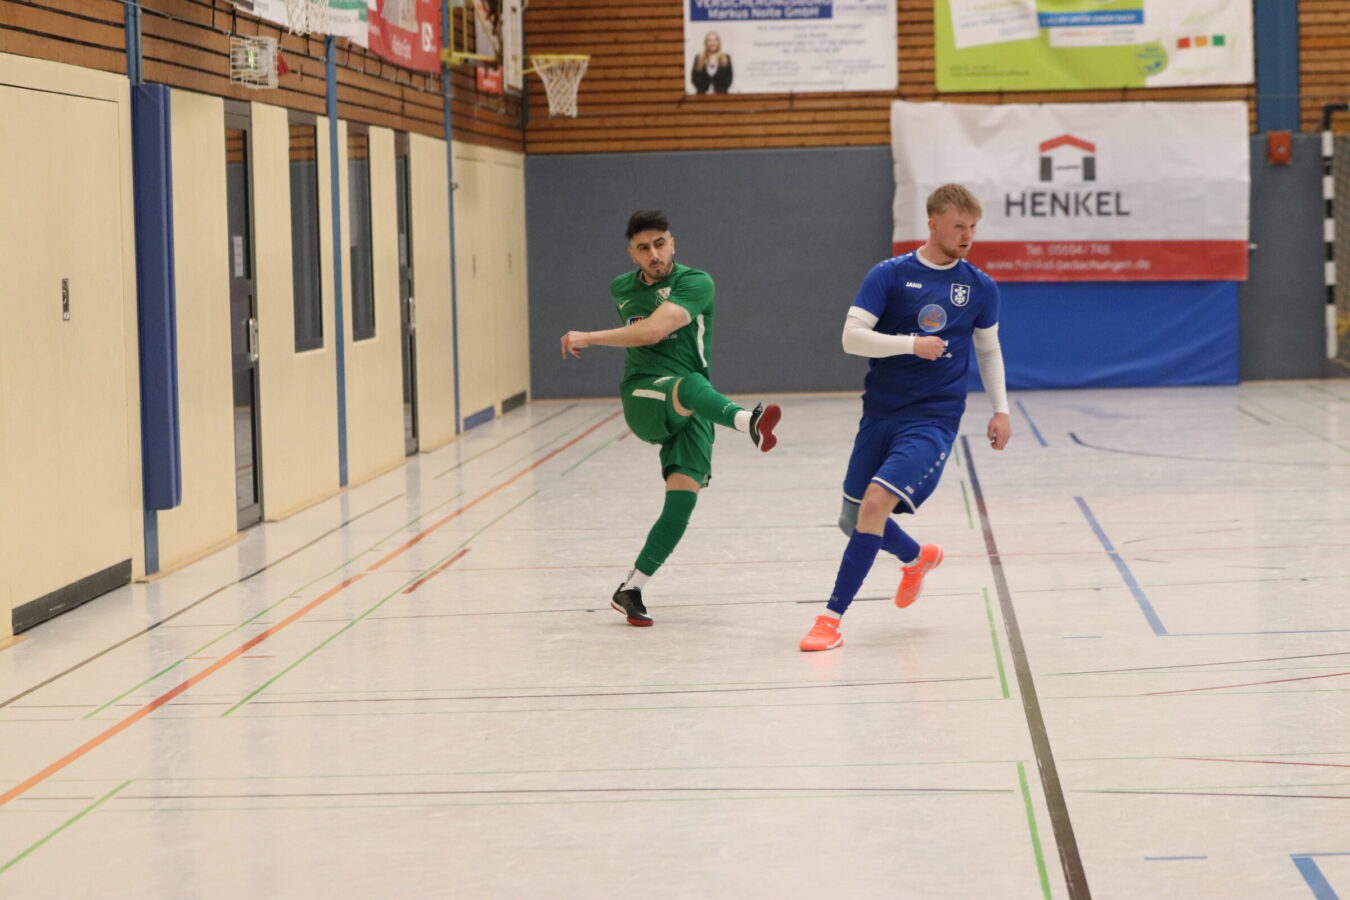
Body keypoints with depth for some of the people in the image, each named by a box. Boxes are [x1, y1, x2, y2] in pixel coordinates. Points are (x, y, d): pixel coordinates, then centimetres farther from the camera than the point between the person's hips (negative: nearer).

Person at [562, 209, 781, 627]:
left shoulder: (695, 283, -6)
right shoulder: (622, 289, 12)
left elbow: (654, 330, -20)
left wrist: (590, 338, -18)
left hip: (692, 411, 0)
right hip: (642, 400, 0)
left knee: (683, 495, -18)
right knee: (691, 386, -36)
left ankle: (630, 589, -5)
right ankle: (747, 420, -71)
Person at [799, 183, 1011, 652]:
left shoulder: (981, 288, 3)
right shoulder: (890, 275, -4)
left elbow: (988, 350, 19)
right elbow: (852, 337, -12)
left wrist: (1000, 409, 13)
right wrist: (911, 344, -22)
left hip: (934, 418, -2)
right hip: (880, 413, 2)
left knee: (875, 503, -22)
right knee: (854, 520, 8)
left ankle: (832, 617, -15)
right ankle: (918, 557, 42)